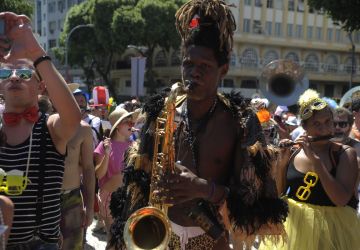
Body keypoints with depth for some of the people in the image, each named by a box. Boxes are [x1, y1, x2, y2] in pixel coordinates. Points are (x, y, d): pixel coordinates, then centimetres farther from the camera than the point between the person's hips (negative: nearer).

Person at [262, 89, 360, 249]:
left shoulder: (345, 153, -9)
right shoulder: (294, 150, -1)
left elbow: (341, 200, -23)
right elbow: (278, 193, 2)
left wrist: (315, 158, -24)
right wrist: (282, 163, -13)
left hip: (331, 227, -2)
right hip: (292, 223, 3)